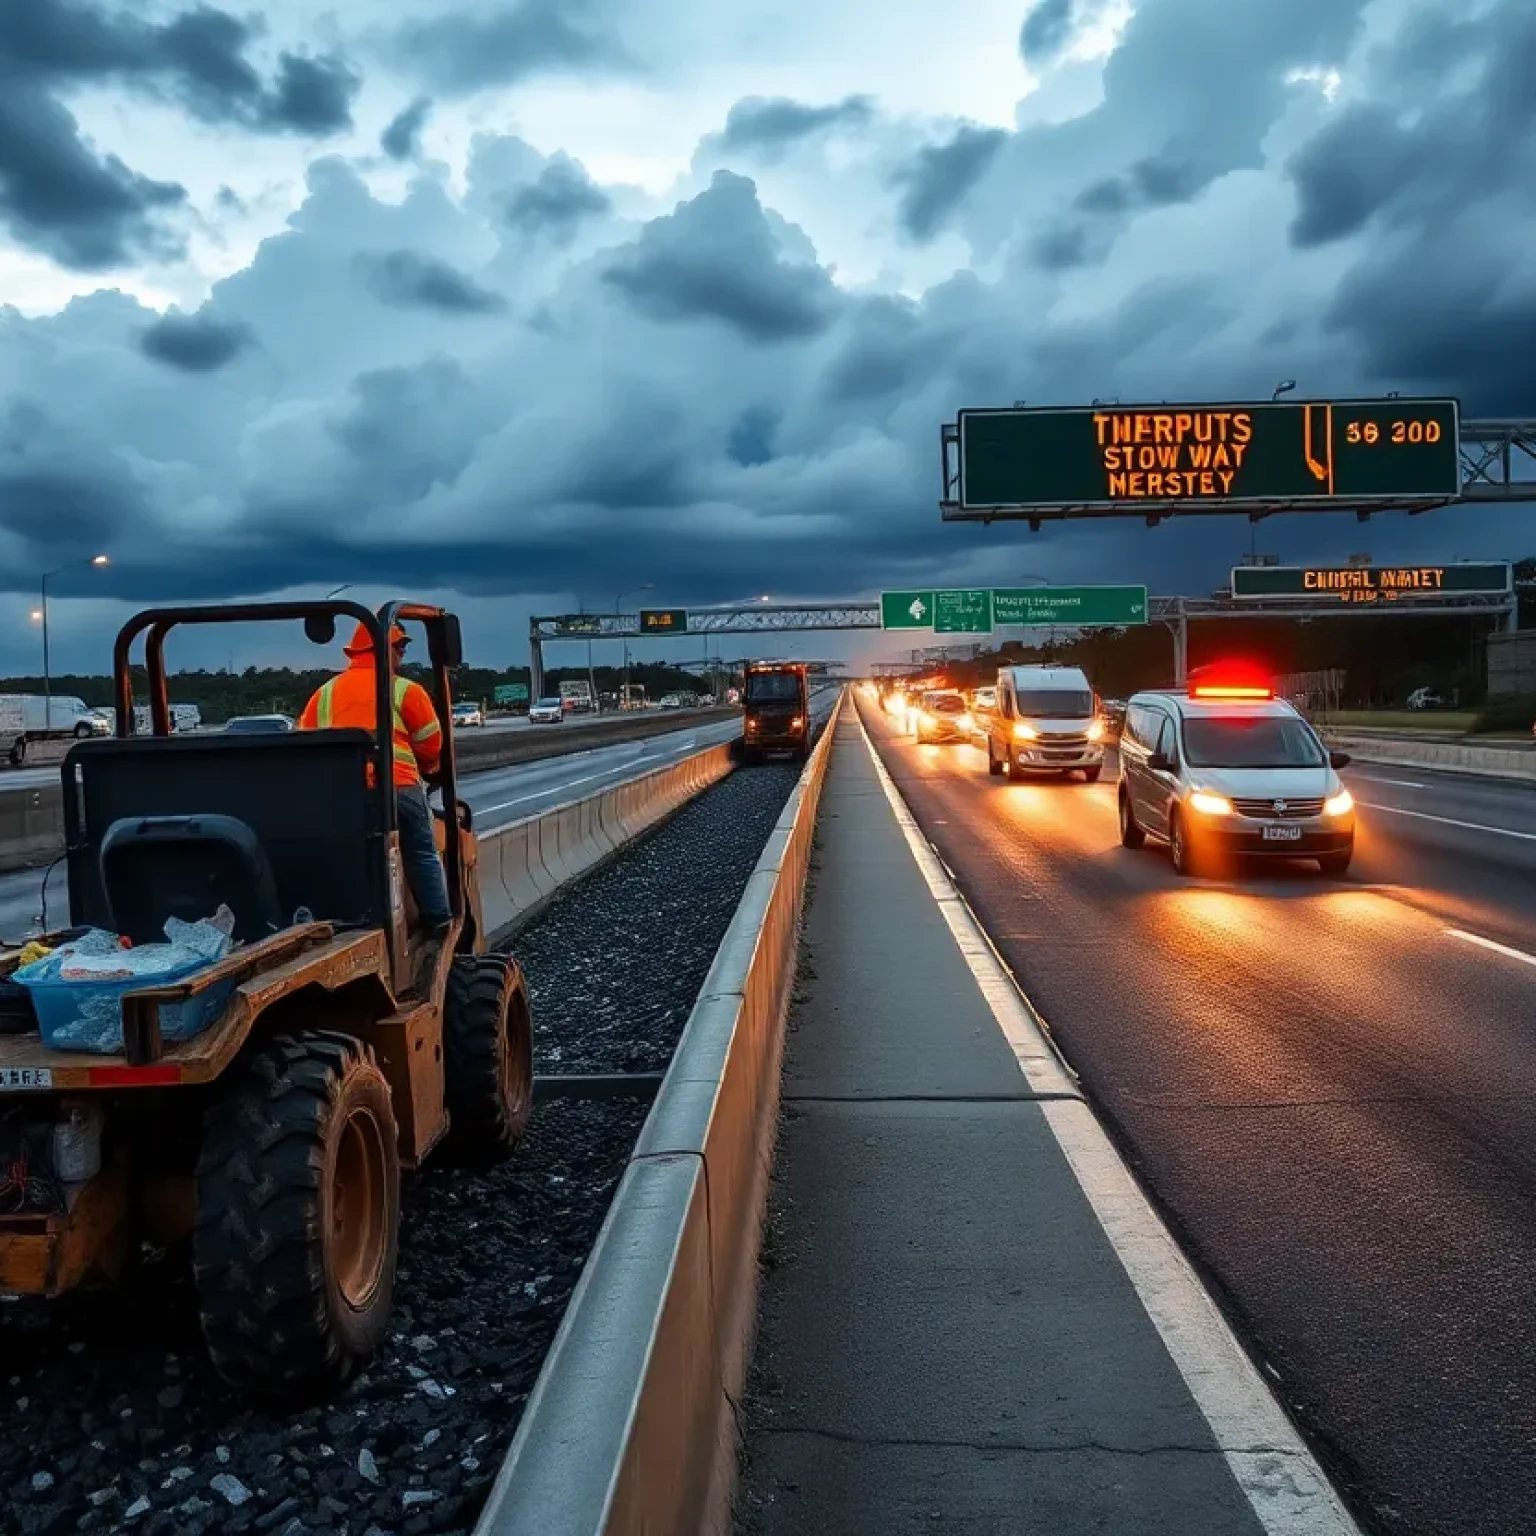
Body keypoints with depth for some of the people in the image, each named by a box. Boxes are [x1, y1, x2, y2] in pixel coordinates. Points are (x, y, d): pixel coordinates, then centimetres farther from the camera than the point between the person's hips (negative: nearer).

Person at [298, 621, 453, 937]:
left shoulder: (325, 692, 15)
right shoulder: (405, 690, 2)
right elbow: (430, 745, 7)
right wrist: (425, 770, 27)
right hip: (398, 786, -3)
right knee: (422, 855, 10)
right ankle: (438, 922, 11)